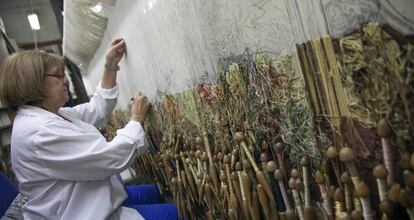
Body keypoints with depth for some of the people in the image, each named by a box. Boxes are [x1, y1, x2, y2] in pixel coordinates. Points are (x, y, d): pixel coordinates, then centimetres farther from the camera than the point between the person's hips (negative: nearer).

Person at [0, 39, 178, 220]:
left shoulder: (47, 115, 3)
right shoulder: (42, 132, -29)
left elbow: (96, 111, 10)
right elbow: (114, 158, -28)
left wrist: (110, 67, 3)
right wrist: (137, 119, -12)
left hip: (83, 204, 10)